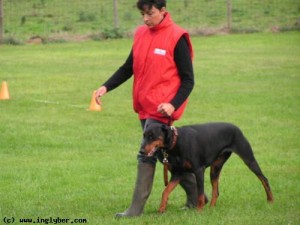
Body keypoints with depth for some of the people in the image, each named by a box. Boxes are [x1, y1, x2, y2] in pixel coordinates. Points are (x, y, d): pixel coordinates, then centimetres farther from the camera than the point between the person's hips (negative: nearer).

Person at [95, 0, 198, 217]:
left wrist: (173, 105, -21)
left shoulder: (176, 38, -12)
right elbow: (128, 67, 14)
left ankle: (137, 208, -8)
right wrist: (106, 87, 0)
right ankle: (196, 196, 28)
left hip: (162, 108, -7)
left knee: (147, 155, -10)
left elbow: (188, 80, -9)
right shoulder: (141, 34, 7)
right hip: (144, 106, 7)